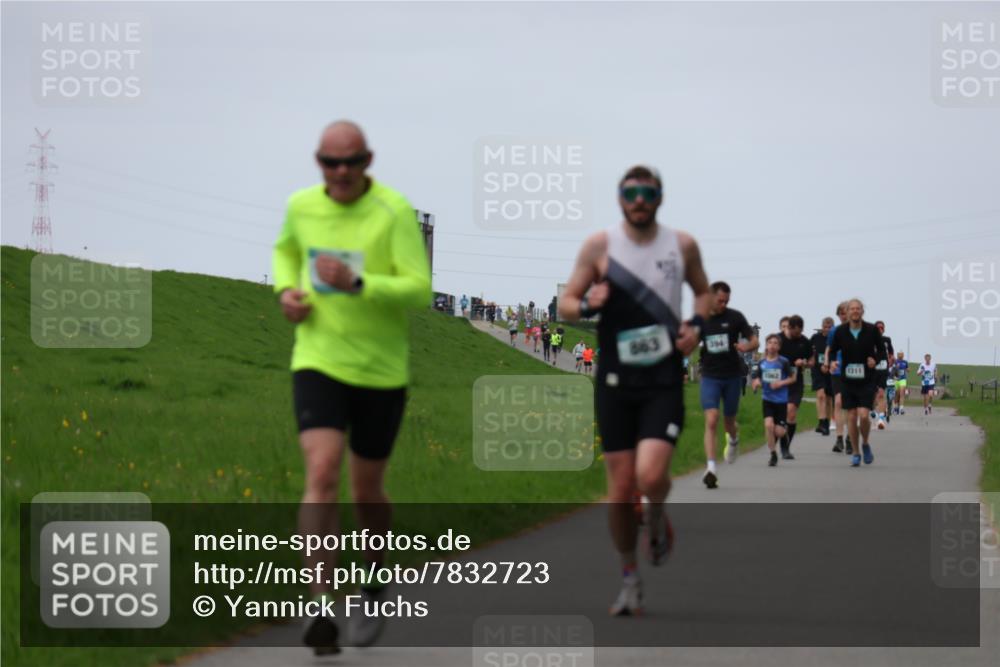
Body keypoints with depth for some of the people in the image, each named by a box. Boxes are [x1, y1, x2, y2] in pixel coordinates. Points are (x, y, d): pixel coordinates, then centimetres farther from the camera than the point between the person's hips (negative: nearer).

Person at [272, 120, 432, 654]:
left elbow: (420, 290, -17)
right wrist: (285, 290, 3)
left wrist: (357, 285, -30)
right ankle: (322, 613, -21)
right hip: (318, 363, 1)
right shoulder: (302, 206, 0)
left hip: (381, 370, -1)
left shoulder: (394, 211, -13)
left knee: (366, 490, 11)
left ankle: (376, 581, 41)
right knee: (322, 474, -18)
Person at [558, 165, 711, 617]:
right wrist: (588, 305, -18)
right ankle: (629, 579, 19)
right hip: (615, 380, 1)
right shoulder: (599, 246, 0)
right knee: (620, 488, 1)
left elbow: (703, 291, 21)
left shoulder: (682, 245, 4)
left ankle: (655, 519, 16)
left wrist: (697, 324, 1)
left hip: (664, 379, 0)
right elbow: (565, 305, 4)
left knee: (651, 475, -20)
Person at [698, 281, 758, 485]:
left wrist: (747, 347, -24)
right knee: (711, 421, -16)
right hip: (710, 376, 0)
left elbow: (754, 340, -2)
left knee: (729, 420, 14)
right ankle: (711, 468, -21)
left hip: (733, 376, 1)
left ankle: (733, 439, 52)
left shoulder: (735, 317, -3)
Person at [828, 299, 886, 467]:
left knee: (863, 415, -13)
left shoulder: (872, 330, -5)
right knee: (851, 417, 3)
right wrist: (833, 361, -12)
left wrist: (875, 359, -15)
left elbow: (882, 350, 6)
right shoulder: (840, 331, -3)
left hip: (867, 381, -2)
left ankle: (865, 443, 15)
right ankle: (856, 453, 17)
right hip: (847, 380, 2)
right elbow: (833, 350, 9)